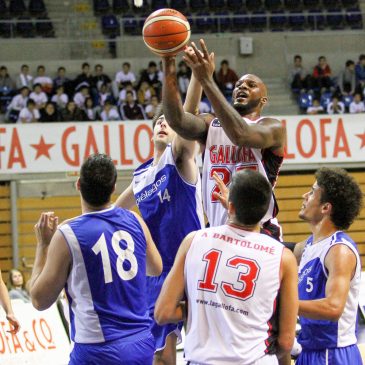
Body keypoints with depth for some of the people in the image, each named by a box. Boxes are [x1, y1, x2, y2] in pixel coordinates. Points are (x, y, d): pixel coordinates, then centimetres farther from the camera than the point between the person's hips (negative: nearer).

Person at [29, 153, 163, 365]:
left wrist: (43, 244, 7)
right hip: (143, 345, 5)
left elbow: (40, 301, -2)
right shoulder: (134, 221, 2)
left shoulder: (67, 235, -11)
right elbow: (156, 269, 22)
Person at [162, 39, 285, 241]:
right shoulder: (211, 124, 11)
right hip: (217, 232, 4)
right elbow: (177, 120, -10)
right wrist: (169, 72, -24)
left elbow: (241, 135, -25)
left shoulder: (272, 128, -3)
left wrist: (207, 80, -29)